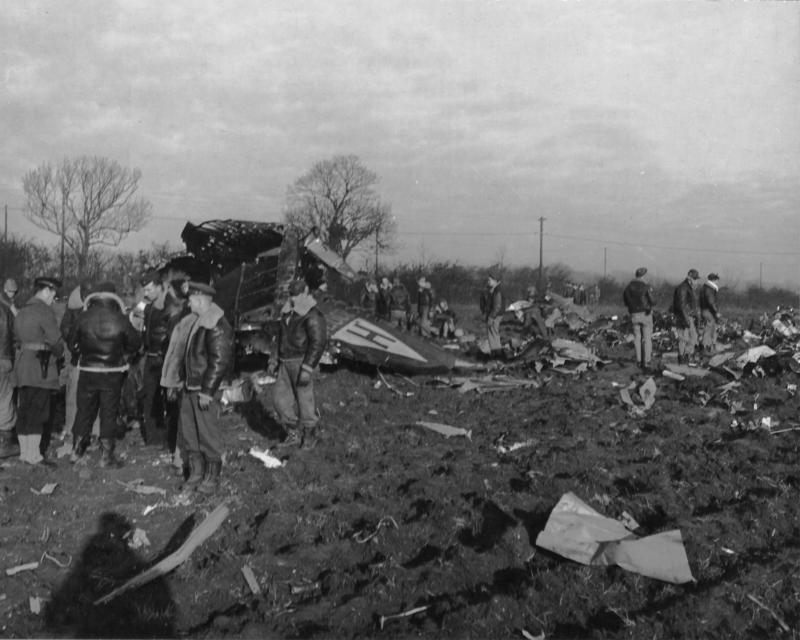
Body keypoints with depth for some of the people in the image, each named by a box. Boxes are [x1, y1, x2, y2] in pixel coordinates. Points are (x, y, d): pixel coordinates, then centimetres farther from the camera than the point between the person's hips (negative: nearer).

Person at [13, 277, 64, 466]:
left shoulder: (22, 312, 18)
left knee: (25, 410, 11)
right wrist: (58, 353, 6)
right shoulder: (45, 311, -11)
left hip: (22, 365, 9)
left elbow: (18, 339, 15)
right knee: (38, 412, -8)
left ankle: (24, 452, 17)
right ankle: (34, 455, -8)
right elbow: (55, 340, -12)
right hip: (40, 366, -9)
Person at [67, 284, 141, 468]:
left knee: (84, 411, 15)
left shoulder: (83, 317, -6)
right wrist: (123, 357, 13)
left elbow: (71, 343, 2)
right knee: (109, 413, 5)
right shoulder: (120, 319, -10)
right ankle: (106, 456, 8)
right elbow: (136, 343, -3)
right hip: (113, 372, -2)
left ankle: (76, 450, 23)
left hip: (87, 370, 2)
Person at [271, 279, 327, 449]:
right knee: (280, 396, 5)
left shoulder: (312, 316, -14)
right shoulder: (287, 313, 14)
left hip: (301, 361, -8)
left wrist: (307, 369, -23)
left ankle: (309, 436, 15)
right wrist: (277, 360, 23)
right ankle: (294, 434, 15)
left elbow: (318, 343, -19)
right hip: (286, 363, 8)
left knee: (304, 399, -1)